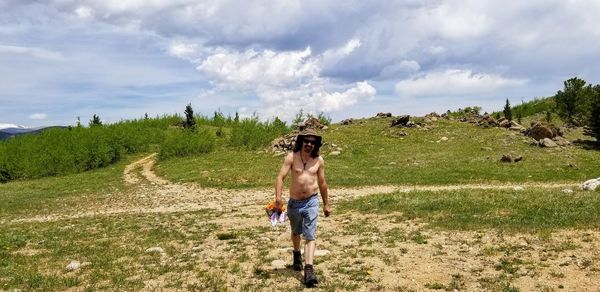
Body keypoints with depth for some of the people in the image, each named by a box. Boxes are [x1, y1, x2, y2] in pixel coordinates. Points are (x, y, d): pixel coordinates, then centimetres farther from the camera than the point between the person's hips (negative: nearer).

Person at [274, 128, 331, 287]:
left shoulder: (319, 160, -1)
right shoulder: (291, 157, -8)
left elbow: (322, 183, 8)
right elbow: (280, 177, -17)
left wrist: (326, 204, 13)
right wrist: (278, 197, -31)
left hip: (311, 202, -1)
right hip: (294, 202, 1)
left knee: (310, 236, -11)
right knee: (296, 232, 23)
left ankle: (309, 270, -15)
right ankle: (297, 255, 49)